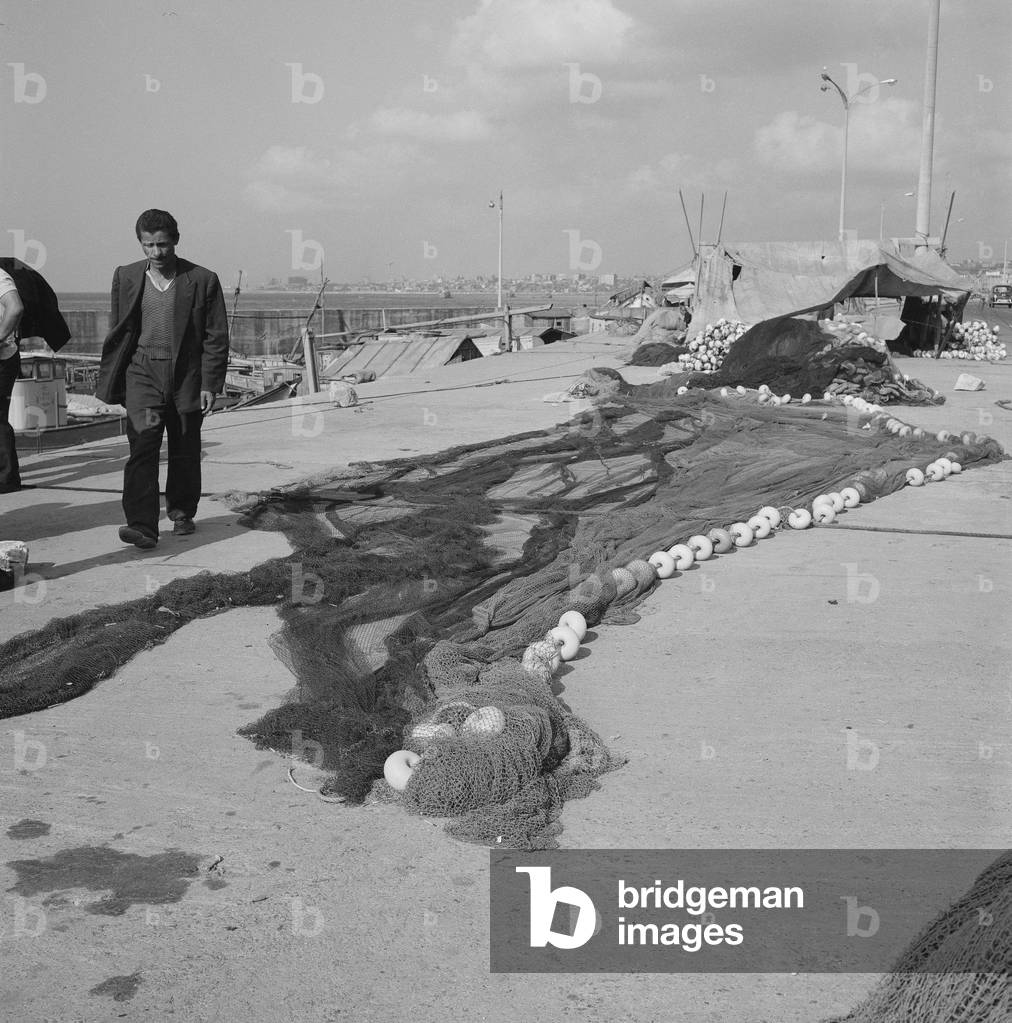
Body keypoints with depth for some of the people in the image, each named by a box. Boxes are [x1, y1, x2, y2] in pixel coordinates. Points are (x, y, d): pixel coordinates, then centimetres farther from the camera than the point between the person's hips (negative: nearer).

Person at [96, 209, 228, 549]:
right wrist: (110, 383, 10)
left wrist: (209, 384, -7)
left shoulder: (203, 280, -3)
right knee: (142, 445, -14)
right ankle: (142, 525, -17)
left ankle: (182, 512, 32)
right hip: (142, 372, 0)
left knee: (185, 451, 11)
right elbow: (117, 333, 11)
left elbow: (216, 337, -1)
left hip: (187, 377, 0)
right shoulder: (126, 278, 4)